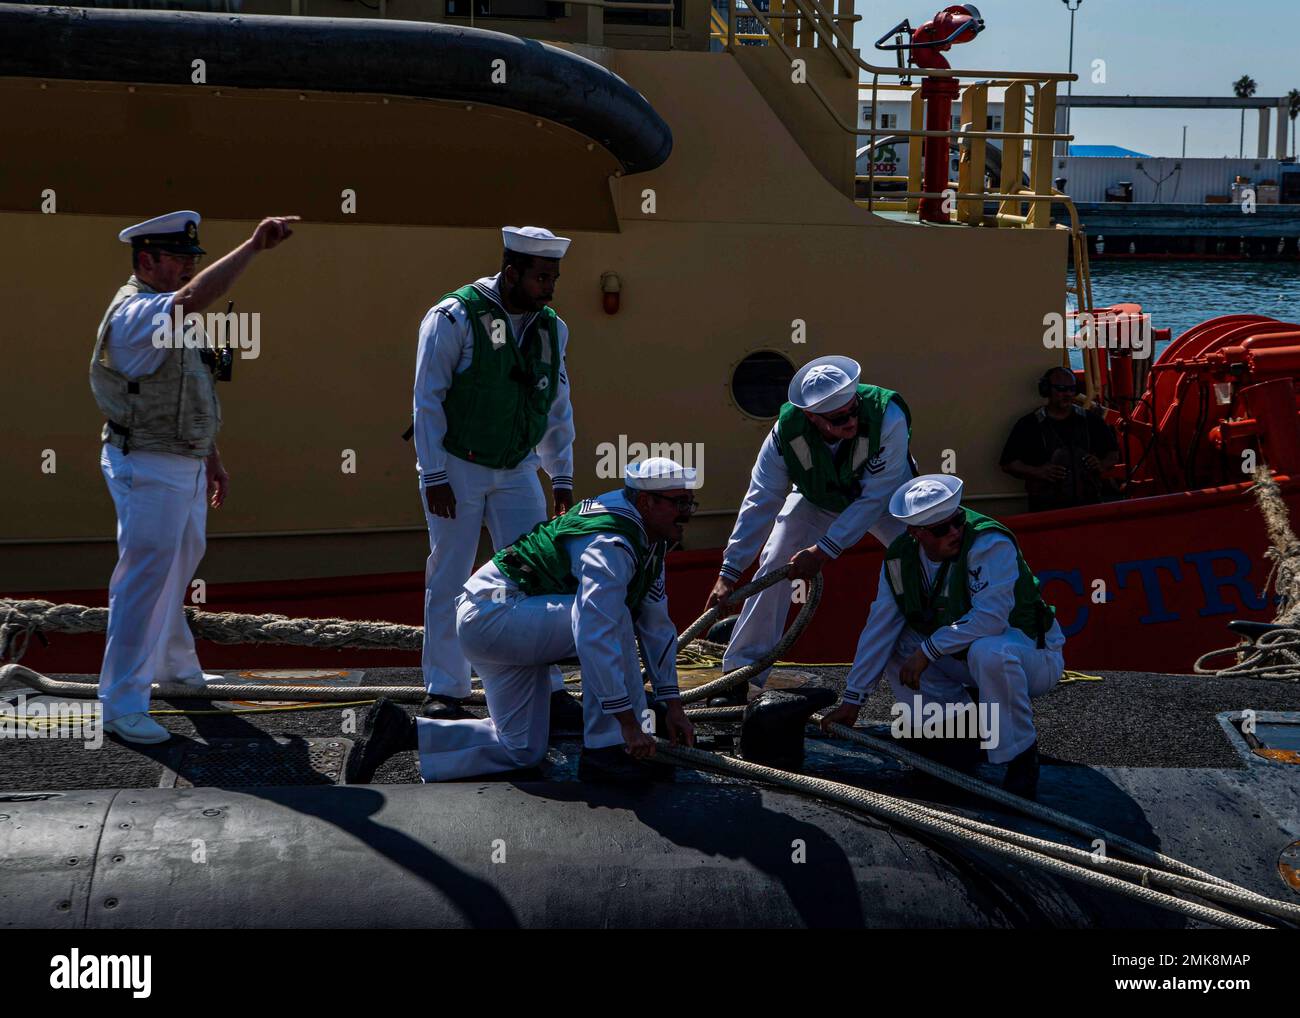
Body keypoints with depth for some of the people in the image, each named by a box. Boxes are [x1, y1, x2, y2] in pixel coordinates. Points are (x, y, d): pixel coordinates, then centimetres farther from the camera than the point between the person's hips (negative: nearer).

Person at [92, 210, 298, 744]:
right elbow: (196, 295, -40)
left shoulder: (172, 316, 13)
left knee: (179, 568, 24)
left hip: (186, 466, 10)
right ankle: (122, 704, -3)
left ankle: (174, 662, 44)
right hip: (148, 468, -10)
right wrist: (254, 245, -41)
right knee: (143, 580, -8)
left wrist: (213, 458, 22)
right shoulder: (134, 313, -20)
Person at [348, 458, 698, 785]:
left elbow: (656, 626, 14)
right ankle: (606, 752, -20)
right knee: (613, 617, -27)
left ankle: (401, 730, 13)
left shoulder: (651, 541, 8)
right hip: (491, 613, -11)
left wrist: (672, 704, 11)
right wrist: (627, 719, -34)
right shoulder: (610, 545, -24)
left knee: (521, 750, 12)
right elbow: (595, 635, -35)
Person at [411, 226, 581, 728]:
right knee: (449, 582, 1)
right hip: (457, 469, -4)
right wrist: (433, 476, -15)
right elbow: (428, 399, -11)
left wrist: (561, 478, 8)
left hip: (517, 471, 4)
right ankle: (444, 691, 11)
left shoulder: (551, 329, 5)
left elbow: (558, 408, 13)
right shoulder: (453, 318, -12)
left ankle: (546, 688, 4)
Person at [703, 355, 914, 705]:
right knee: (773, 568, -13)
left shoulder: (887, 417, -41)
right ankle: (739, 673, -4)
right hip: (816, 501, 1)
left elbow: (874, 498, -36)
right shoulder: (788, 429, -33)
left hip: (885, 500, -1)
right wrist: (730, 570, -28)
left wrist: (824, 551, -39)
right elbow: (761, 502, -26)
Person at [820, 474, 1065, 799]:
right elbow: (880, 626, -3)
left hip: (1033, 654, -7)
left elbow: (990, 618, -35)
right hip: (964, 658, 7)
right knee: (895, 645, -7)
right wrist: (852, 699, -4)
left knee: (987, 652, -39)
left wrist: (928, 650, -30)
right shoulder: (901, 558, -5)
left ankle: (1021, 756, -18)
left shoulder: (990, 542, -26)